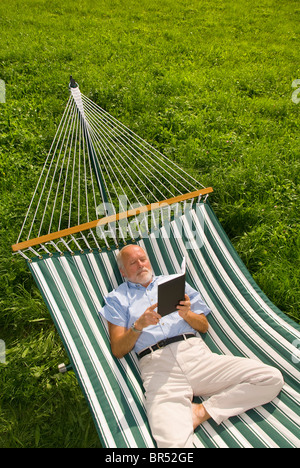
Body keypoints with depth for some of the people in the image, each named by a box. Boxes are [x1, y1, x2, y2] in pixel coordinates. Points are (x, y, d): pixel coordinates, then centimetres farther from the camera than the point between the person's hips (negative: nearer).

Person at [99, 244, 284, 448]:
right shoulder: (118, 298, 17)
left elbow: (204, 326, 21)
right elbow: (118, 350, 8)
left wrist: (187, 314, -1)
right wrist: (139, 325, -9)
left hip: (196, 354, 7)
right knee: (173, 442, -36)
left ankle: (202, 412, -9)